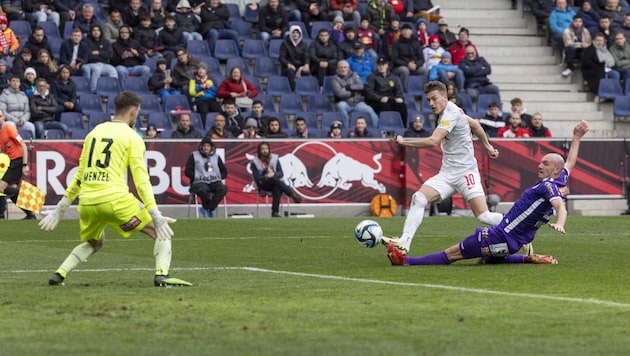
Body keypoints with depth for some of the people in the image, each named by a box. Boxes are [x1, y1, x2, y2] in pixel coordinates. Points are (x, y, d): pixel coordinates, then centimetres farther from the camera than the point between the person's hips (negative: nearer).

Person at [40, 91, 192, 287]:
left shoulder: (94, 132, 19)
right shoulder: (132, 137, 3)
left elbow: (79, 175, 22)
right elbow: (141, 180, -5)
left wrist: (61, 207, 28)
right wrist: (156, 216, -7)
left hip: (87, 202, 6)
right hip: (115, 199, -6)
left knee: (93, 243, 31)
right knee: (162, 233, 5)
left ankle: (59, 273, 13)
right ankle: (162, 274, -15)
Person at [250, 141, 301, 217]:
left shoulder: (275, 159, 7)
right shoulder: (255, 162, 1)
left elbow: (281, 174, 4)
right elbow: (257, 178, -6)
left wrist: (274, 174, -19)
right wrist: (266, 177, -26)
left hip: (276, 183, 2)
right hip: (263, 185, -2)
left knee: (277, 189, -38)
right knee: (274, 179, -35)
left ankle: (275, 212, -43)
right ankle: (293, 195, -37)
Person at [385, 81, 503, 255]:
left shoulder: (451, 113, -17)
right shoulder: (446, 112, 12)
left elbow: (433, 141, -27)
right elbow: (475, 124, 26)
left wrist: (403, 142, -20)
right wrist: (487, 146, 36)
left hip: (465, 171, -8)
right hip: (447, 173, 8)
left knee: (483, 216, -14)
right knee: (418, 198, -12)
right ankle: (404, 243, -18)